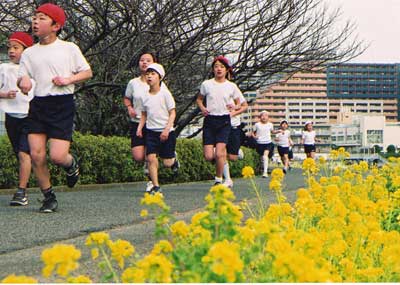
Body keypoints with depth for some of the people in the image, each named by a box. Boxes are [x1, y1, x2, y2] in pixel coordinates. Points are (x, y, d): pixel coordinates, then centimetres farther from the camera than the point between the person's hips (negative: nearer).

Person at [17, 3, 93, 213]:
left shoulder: (69, 48, 6)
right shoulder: (29, 53, 13)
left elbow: (87, 72, 10)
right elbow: (21, 77, 8)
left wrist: (69, 80, -8)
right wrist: (23, 80, -16)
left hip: (62, 104, -3)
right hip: (38, 105, 3)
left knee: (57, 156, -13)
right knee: (36, 154, -6)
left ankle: (71, 164, 25)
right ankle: (48, 197, 11)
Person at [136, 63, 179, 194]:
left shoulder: (165, 94, -6)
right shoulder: (145, 96, 6)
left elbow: (172, 113, -7)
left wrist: (167, 129, -17)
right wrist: (139, 128, 1)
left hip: (166, 132, -3)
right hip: (151, 131, 3)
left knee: (167, 163, 0)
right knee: (151, 158, -12)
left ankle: (173, 158, 37)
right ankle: (156, 186, -5)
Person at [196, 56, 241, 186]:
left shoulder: (231, 86, 3)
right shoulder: (206, 84, 4)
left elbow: (239, 104, 13)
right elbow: (199, 99, 18)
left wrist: (234, 107, -10)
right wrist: (202, 108, -3)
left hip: (224, 121, -1)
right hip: (209, 120, 1)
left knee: (219, 153, -15)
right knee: (208, 156, -7)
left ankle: (218, 180, 4)